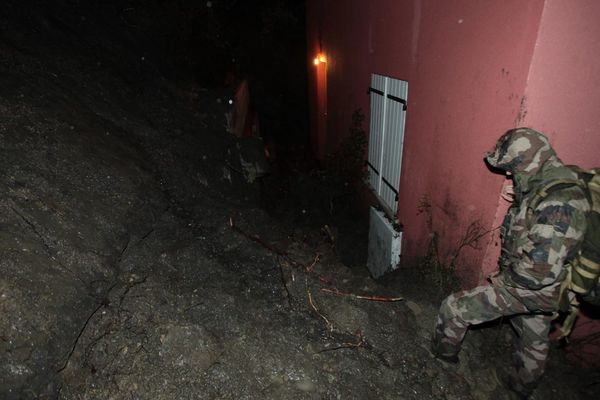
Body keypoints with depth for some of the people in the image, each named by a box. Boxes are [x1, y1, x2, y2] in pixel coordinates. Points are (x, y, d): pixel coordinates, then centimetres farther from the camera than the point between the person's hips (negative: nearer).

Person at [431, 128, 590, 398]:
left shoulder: (559, 204, -32)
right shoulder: (543, 186, 0)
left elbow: (541, 269, -36)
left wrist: (504, 279, -19)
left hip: (532, 291, -9)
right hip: (538, 288, 10)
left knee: (454, 308, -3)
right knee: (535, 340, 29)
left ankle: (442, 354, 24)